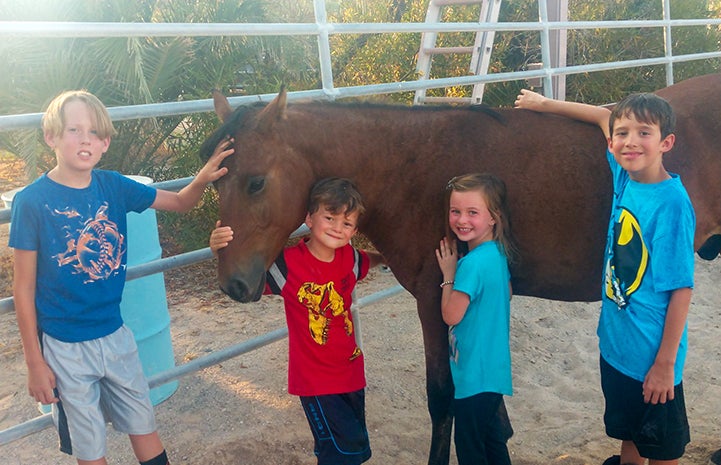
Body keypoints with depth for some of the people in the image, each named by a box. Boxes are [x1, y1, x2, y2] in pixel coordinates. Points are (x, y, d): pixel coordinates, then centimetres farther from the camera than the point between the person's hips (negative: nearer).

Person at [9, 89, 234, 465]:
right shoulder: (32, 201, -16)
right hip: (64, 348, -4)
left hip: (116, 335, 4)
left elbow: (180, 203, 7)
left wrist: (202, 179, -16)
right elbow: (24, 288, -12)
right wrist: (34, 363, -9)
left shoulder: (113, 187, -5)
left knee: (144, 428, 18)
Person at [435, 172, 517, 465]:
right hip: (493, 369, 9)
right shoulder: (497, 253, 1)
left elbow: (451, 315, -18)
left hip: (475, 374, -9)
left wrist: (448, 274, -7)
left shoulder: (473, 263, -26)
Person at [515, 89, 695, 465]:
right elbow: (604, 116, 13)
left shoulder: (671, 203, -23)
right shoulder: (625, 178, -4)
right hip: (617, 342, 7)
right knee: (628, 433, 28)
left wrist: (665, 363, -18)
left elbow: (681, 289, -20)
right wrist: (544, 104, 18)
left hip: (652, 355, -7)